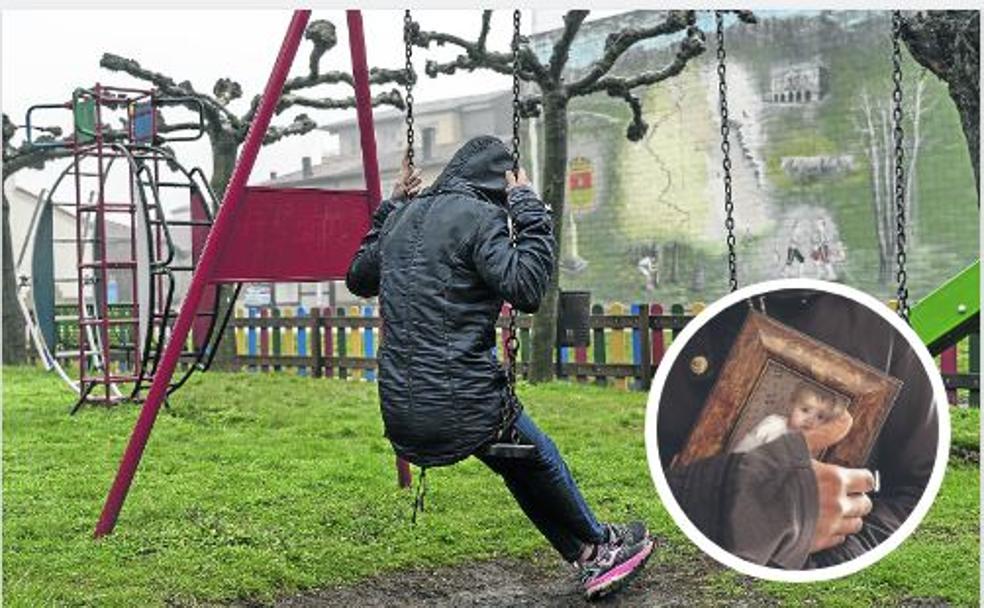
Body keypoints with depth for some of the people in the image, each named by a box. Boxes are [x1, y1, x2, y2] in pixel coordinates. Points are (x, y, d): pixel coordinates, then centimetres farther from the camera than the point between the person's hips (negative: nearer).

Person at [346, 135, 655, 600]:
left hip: (400, 417, 7)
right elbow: (525, 290, -20)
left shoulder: (403, 217, 13)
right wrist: (528, 209, -10)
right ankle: (600, 546, 42)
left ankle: (589, 559, 35)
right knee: (538, 459, 22)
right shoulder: (477, 215, -8)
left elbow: (358, 279, 29)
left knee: (513, 457, 28)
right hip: (461, 410, -7)